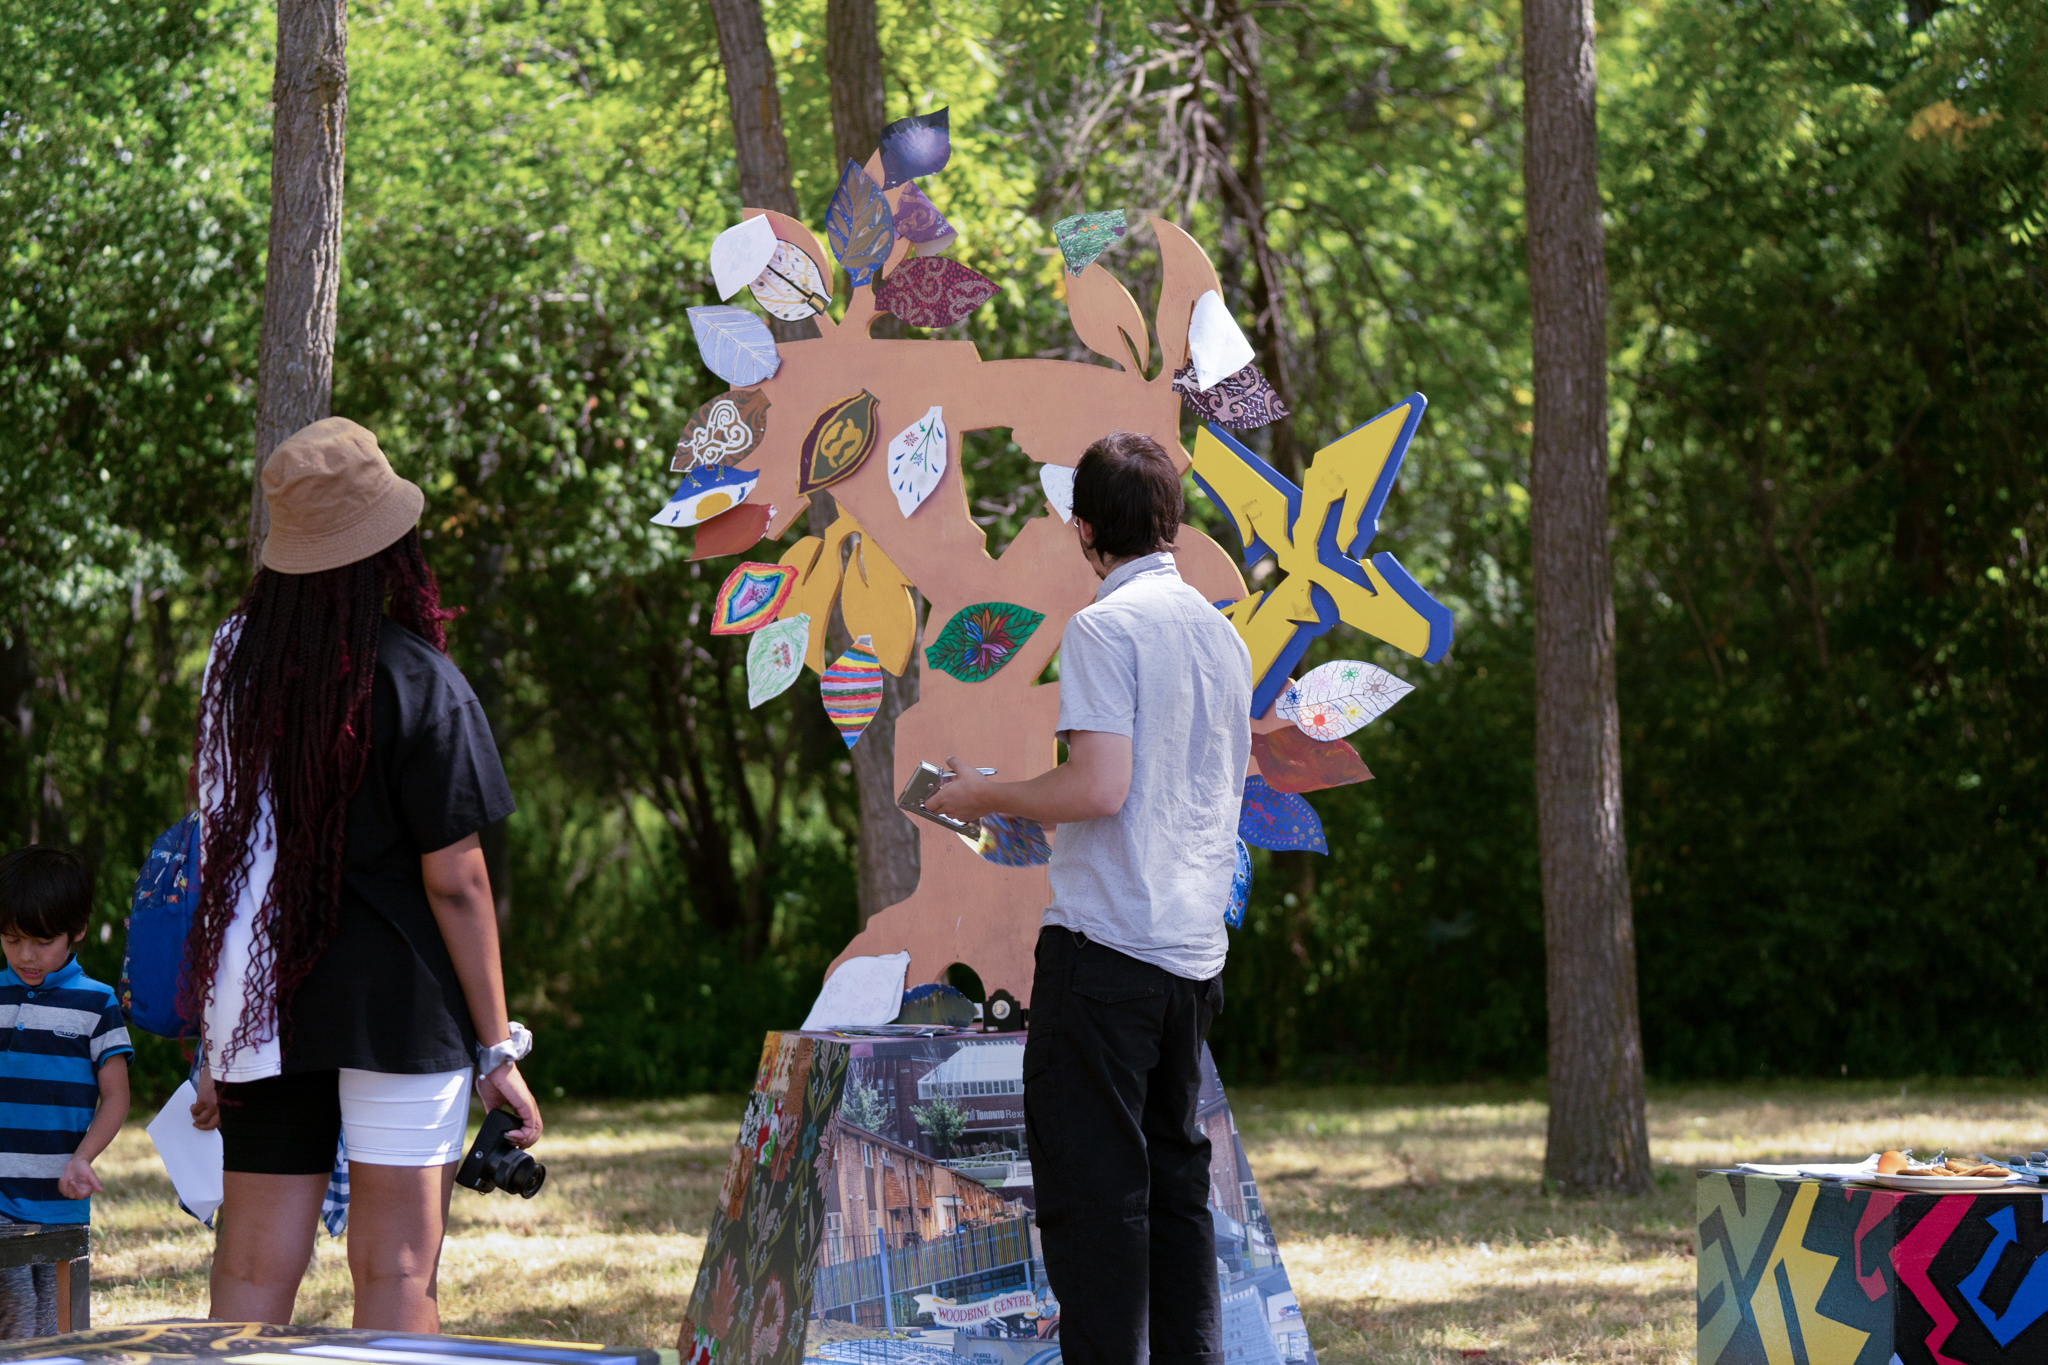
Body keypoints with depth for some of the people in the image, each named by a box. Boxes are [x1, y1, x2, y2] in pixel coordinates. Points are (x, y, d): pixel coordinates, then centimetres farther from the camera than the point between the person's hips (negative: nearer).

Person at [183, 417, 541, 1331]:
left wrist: (216, 1050, 15)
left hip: (261, 1006, 4)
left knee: (253, 1271, 6)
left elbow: (218, 851, 9)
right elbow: (454, 880, -10)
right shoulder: (418, 683, -10)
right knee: (395, 1270, 1)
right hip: (396, 1001, -4)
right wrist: (498, 1048, -3)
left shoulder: (234, 663, 4)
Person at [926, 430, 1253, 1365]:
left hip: (1107, 944, -8)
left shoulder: (1104, 627, -11)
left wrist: (987, 797, -4)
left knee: (1092, 1184, -6)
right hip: (1196, 948, 8)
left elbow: (1099, 788, -20)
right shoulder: (1222, 633, 13)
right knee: (1175, 1174, 13)